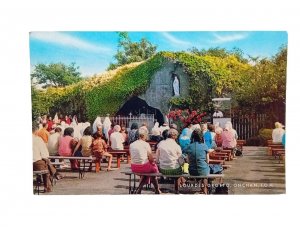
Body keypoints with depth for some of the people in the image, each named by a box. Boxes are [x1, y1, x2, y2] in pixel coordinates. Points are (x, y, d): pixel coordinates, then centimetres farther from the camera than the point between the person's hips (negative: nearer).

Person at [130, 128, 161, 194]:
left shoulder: (131, 144, 2)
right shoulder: (146, 144, -12)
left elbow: (132, 157, 11)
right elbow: (151, 158, -8)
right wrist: (153, 162, 14)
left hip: (134, 168, 5)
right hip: (143, 166, -5)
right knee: (154, 167, 26)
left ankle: (139, 188, 24)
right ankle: (157, 190, 35)